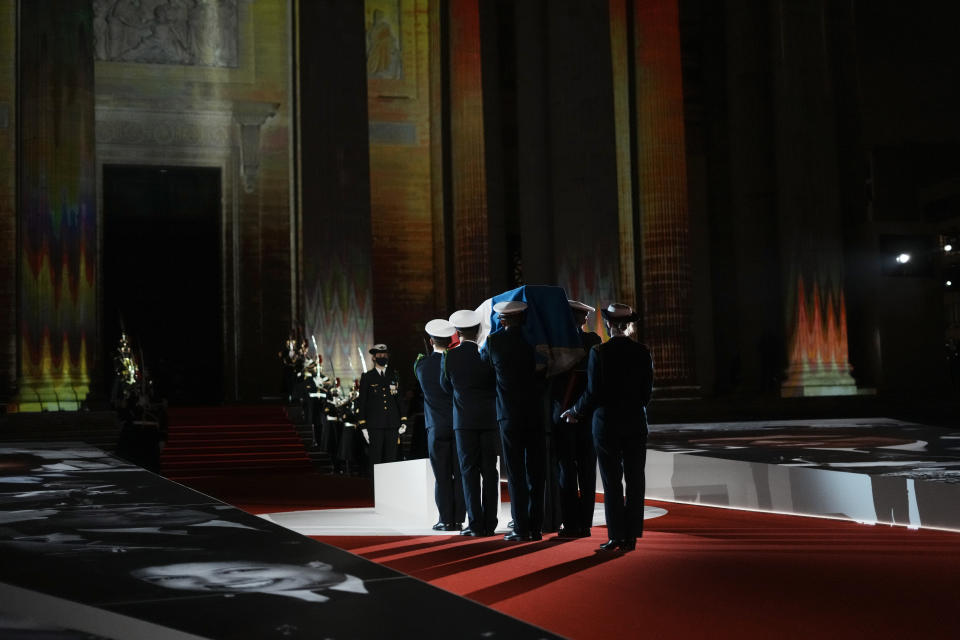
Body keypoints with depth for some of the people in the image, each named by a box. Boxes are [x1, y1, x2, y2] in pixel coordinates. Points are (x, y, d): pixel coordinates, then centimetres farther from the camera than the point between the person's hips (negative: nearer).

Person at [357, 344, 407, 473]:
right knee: (375, 459, -4)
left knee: (391, 459, 3)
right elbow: (361, 403, 4)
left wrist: (403, 421, 5)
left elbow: (400, 400, 15)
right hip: (375, 426, -2)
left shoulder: (394, 376, 14)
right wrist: (363, 426, -3)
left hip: (392, 426, 3)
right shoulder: (367, 377, 6)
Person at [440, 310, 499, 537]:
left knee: (469, 471, 3)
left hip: (464, 420, -1)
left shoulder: (449, 357, -4)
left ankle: (475, 524, 0)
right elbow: (499, 384, 7)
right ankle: (489, 524, 7)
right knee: (490, 471, 6)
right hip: (489, 418, 1)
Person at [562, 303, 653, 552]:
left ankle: (617, 536, 6)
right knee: (635, 480, 6)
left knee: (612, 482, 5)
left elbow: (593, 393, -11)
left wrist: (574, 412, 5)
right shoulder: (643, 352, -1)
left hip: (606, 422, -2)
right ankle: (631, 536, 8)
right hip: (636, 423, 2)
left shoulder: (599, 352, -11)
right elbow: (647, 391, 4)